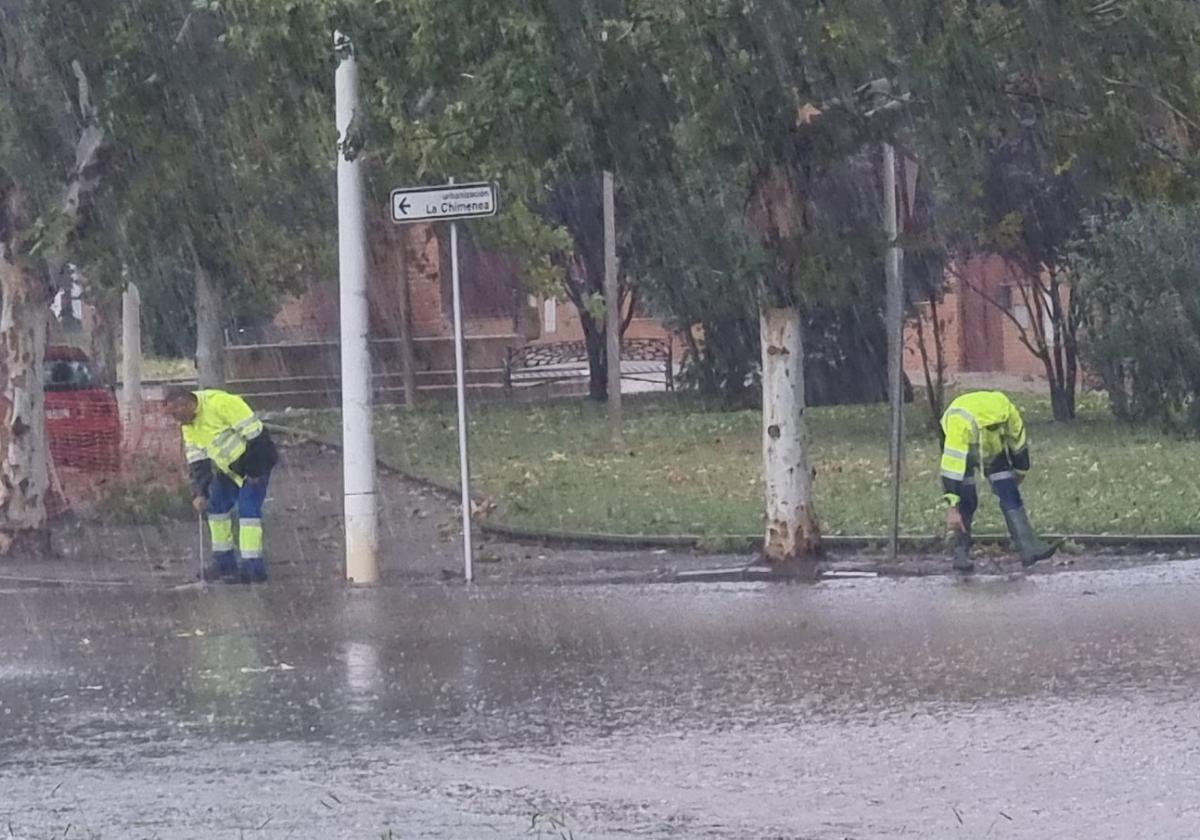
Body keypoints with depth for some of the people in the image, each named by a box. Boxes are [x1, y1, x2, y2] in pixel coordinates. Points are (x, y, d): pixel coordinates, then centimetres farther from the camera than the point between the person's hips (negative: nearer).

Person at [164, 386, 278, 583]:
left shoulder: (220, 404, -27)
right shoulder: (189, 424, 1)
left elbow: (254, 432, -26)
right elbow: (197, 462, 4)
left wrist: (256, 470, -22)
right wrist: (199, 493, -8)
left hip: (256, 463, -9)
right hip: (229, 467, 9)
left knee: (248, 508, -16)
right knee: (217, 506, 10)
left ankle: (253, 566, -15)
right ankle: (224, 562, 19)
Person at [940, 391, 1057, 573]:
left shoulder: (1008, 412, -30)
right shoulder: (960, 422, -43)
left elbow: (1018, 443, -8)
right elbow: (952, 466, -42)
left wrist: (1019, 472, 7)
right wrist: (951, 508, -42)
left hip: (994, 448, 4)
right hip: (959, 448, -4)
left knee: (1010, 495, -9)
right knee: (966, 501, -15)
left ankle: (1028, 547, -11)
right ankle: (961, 554, -3)